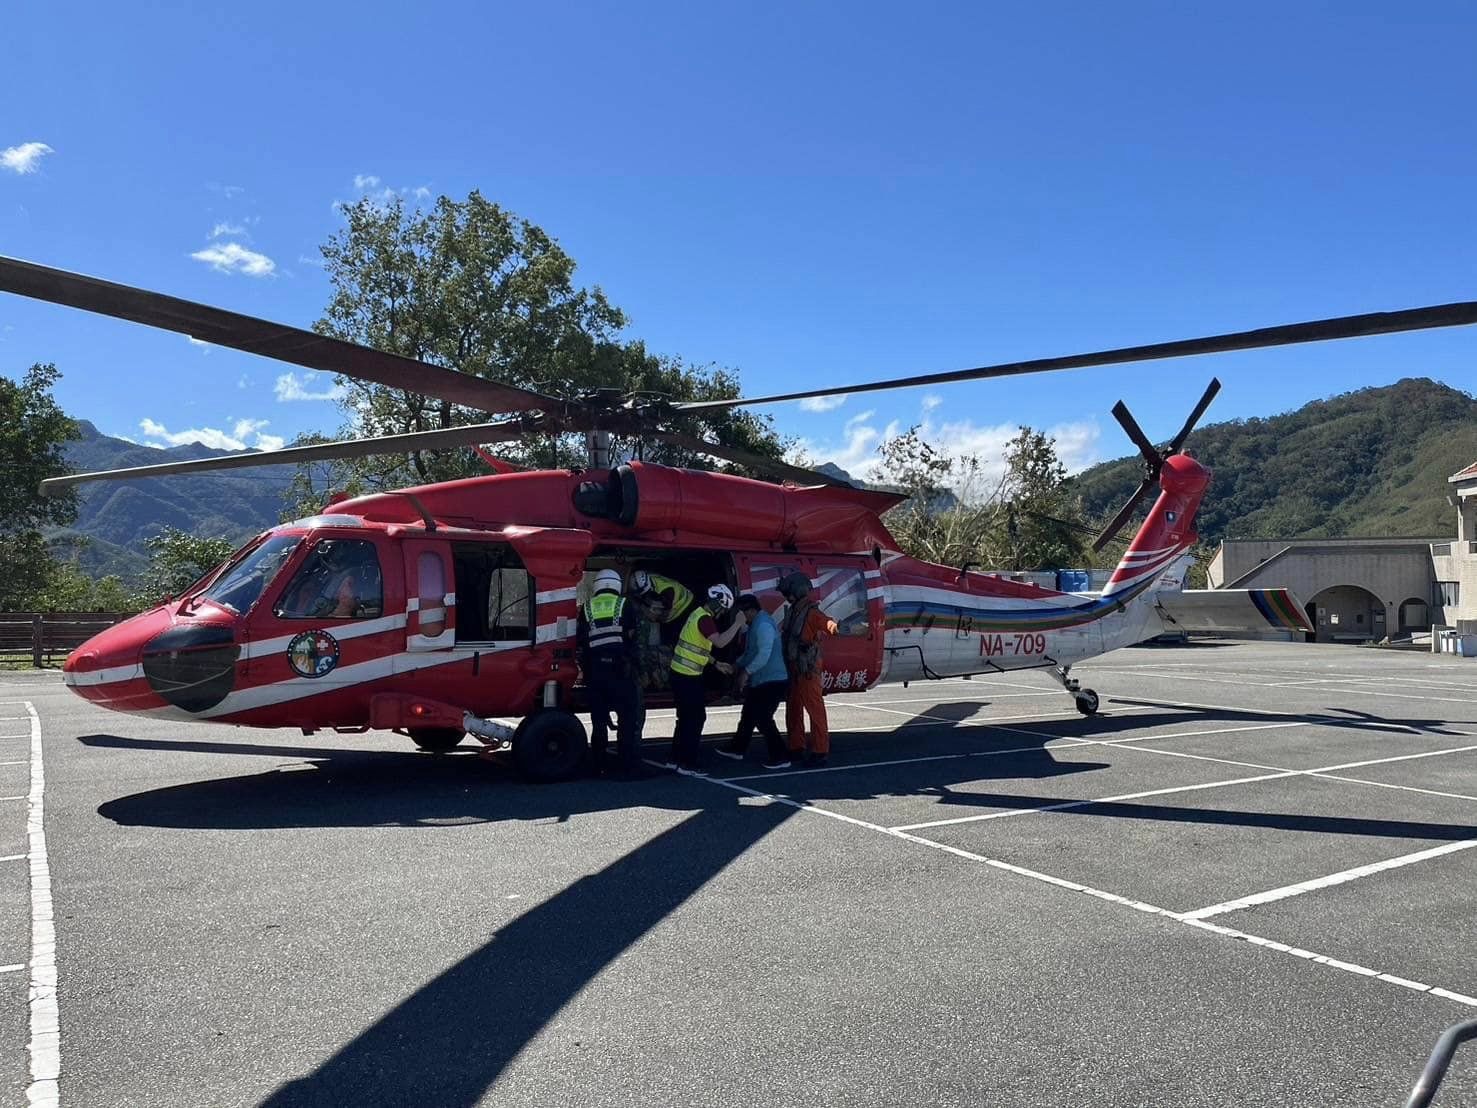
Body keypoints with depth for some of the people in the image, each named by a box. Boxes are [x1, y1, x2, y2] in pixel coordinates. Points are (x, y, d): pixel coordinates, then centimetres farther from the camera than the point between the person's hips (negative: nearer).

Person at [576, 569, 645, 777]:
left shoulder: (587, 608, 10)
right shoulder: (625, 606, 2)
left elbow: (580, 644, 11)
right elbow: (633, 639, 1)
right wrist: (634, 666, 13)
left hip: (594, 672, 3)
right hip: (621, 671, -3)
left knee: (599, 720, 12)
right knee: (629, 720, 0)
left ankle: (597, 766, 16)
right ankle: (629, 767, -3)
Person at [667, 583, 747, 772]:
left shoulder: (698, 614, 14)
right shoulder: (704, 619, -17)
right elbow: (720, 641, -32)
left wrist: (716, 664, 20)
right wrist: (738, 624, -22)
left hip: (681, 673, 10)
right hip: (688, 676, -10)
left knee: (686, 717, 17)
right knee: (696, 717, -3)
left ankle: (677, 758, 23)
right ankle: (688, 763, 1)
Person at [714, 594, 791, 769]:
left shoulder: (763, 625, -20)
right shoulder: (756, 624, 14)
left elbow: (764, 654, -29)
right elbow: (750, 651, 24)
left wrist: (746, 671, -25)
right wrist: (736, 665, 14)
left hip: (771, 681, -11)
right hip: (759, 681, 11)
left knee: (763, 719, -9)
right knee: (748, 715, 20)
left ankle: (780, 758, -2)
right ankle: (737, 749, 34)